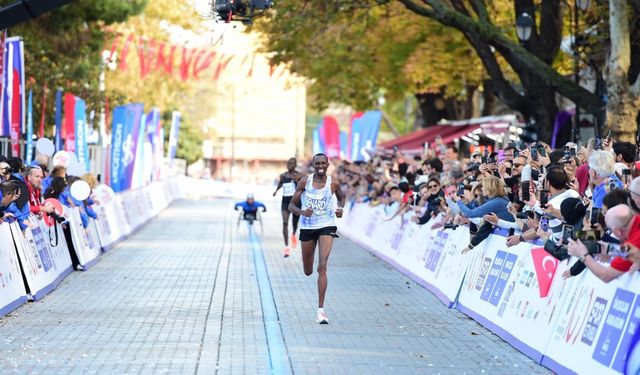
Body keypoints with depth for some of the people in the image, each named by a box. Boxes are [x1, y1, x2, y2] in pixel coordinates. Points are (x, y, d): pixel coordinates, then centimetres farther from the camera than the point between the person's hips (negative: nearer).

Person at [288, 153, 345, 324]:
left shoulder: (333, 183, -2)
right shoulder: (305, 181, -4)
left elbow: (341, 196, 21)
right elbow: (291, 205, -1)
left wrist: (340, 208, 0)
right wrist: (302, 212, -22)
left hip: (326, 226, -2)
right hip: (307, 227, 2)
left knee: (322, 267, -18)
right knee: (308, 271, 13)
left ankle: (320, 310, -18)